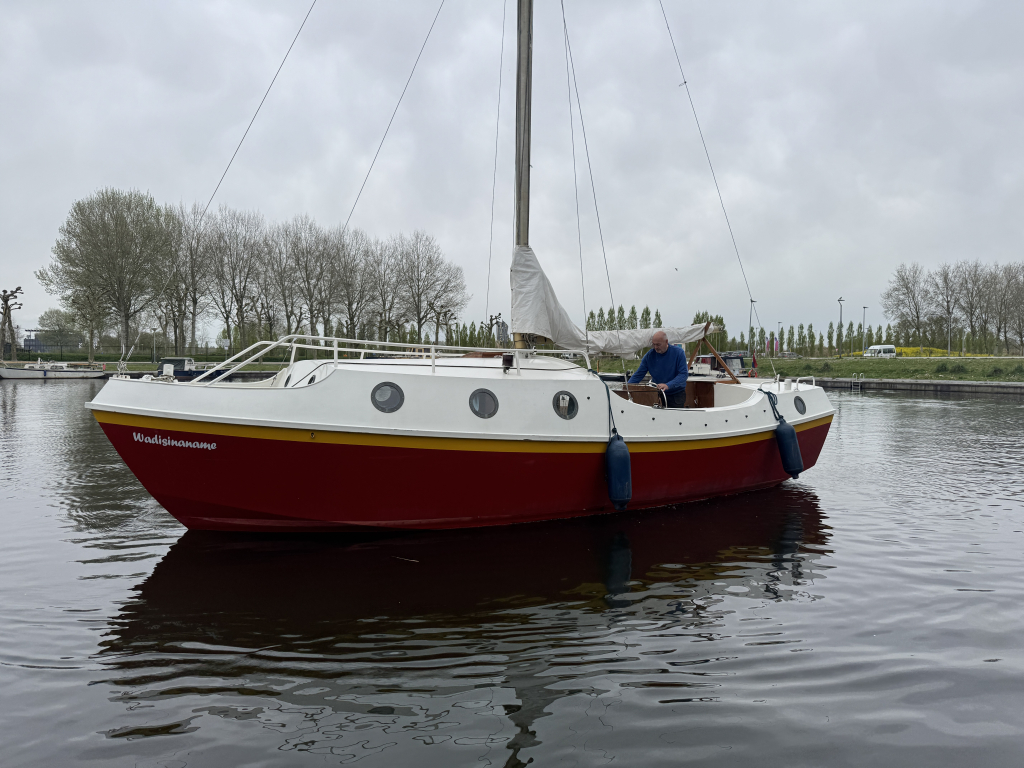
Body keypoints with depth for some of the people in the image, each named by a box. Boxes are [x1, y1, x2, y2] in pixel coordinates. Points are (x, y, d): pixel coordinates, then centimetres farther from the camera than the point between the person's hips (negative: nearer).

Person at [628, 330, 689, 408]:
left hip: (676, 395, -2)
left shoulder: (678, 352, -11)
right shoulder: (649, 355, -5)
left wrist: (668, 385, -33)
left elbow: (683, 374, -17)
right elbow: (638, 375, -3)